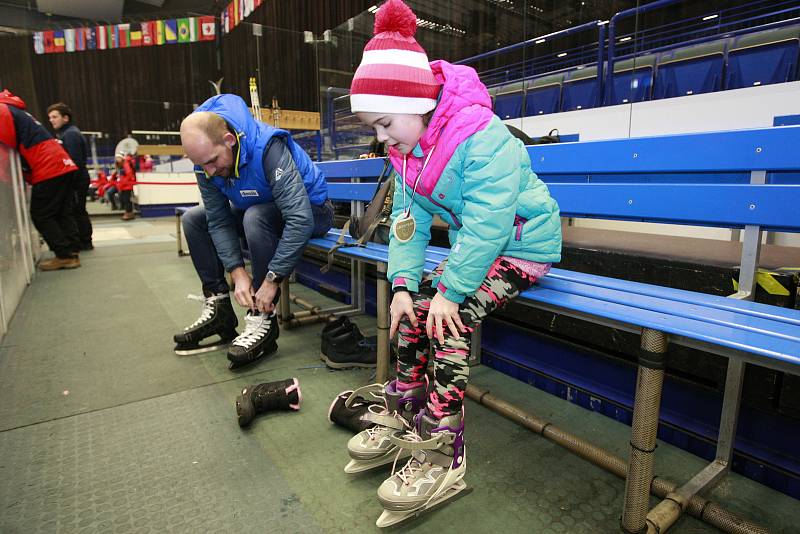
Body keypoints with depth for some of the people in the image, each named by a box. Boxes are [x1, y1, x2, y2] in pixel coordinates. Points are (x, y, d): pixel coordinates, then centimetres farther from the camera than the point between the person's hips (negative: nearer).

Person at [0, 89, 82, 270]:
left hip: (49, 170, -9)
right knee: (63, 214, 10)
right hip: (62, 166, 9)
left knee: (40, 216, -1)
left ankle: (65, 256, -2)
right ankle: (72, 253, 11)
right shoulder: (16, 110, 26)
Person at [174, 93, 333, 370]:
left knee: (256, 216, -36)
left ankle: (262, 318, -24)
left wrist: (273, 279, -37)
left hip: (311, 210, -7)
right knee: (193, 220, 0)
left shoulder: (268, 147, -33)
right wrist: (237, 272, -24)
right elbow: (219, 221, -11)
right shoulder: (206, 159, -12)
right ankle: (218, 309, 2)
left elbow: (300, 219, -39)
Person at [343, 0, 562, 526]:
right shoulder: (408, 148, 0)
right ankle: (404, 418, 10)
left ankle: (444, 457, -13)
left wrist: (451, 290, -29)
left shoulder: (483, 138, -27)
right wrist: (403, 282, -14)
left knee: (451, 319, -24)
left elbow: (486, 225, -31)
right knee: (415, 309, -5)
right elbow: (409, 219, -3)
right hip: (474, 245, 8)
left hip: (524, 244, -8)